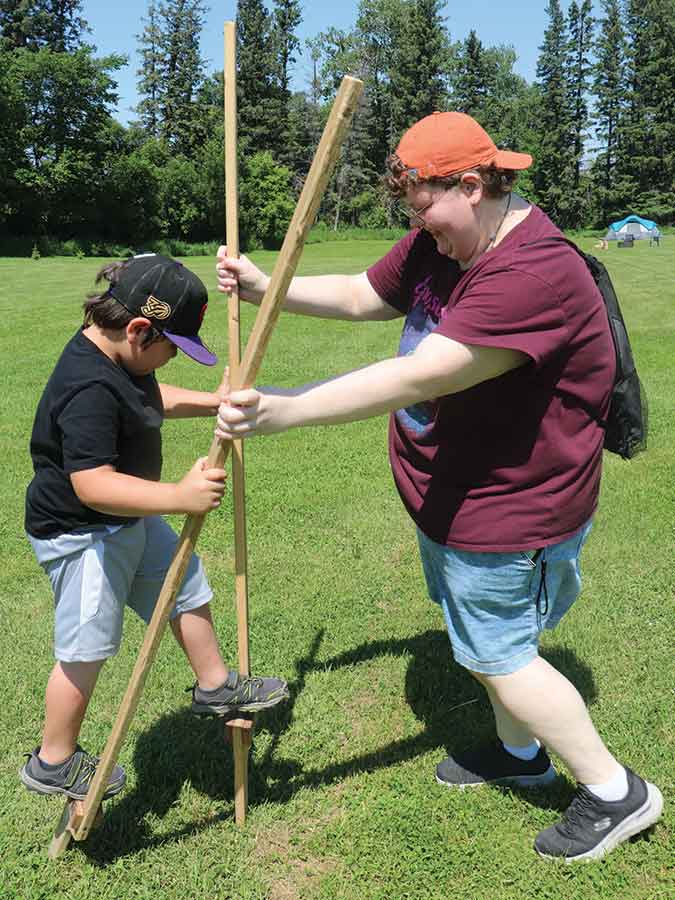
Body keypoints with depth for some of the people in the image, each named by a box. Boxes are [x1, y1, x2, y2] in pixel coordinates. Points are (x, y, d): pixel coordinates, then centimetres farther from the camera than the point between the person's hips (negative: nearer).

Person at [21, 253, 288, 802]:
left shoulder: (120, 356, -1)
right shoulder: (89, 389, -32)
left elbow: (151, 398, 21)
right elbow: (91, 484, -39)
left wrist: (210, 403, 12)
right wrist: (178, 497, -47)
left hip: (130, 520, 10)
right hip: (82, 535, -10)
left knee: (188, 590, 20)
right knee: (86, 650, 5)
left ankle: (215, 686, 41)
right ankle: (53, 764, 27)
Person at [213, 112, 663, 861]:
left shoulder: (534, 274, -31)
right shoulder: (441, 241, 0)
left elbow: (419, 378, -39)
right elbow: (362, 297, 10)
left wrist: (281, 411, -40)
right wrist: (264, 288, -3)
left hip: (507, 508, -9)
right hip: (450, 492, 9)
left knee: (497, 655, 5)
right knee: (485, 640, 24)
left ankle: (617, 793, 26)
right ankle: (520, 752, 50)